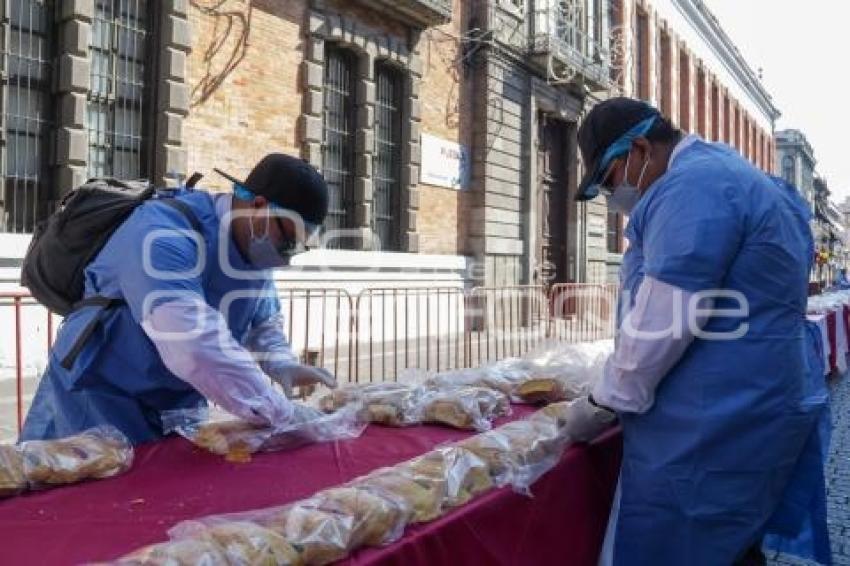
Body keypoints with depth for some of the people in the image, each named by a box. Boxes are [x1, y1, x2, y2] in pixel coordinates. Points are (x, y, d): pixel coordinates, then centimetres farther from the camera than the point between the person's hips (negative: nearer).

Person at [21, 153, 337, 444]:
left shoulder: (257, 245, -3)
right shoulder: (165, 236, -30)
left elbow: (263, 323, 9)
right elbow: (194, 348, -42)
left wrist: (282, 365, -13)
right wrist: (281, 413, -39)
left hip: (180, 405, 7)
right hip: (101, 406, -7)